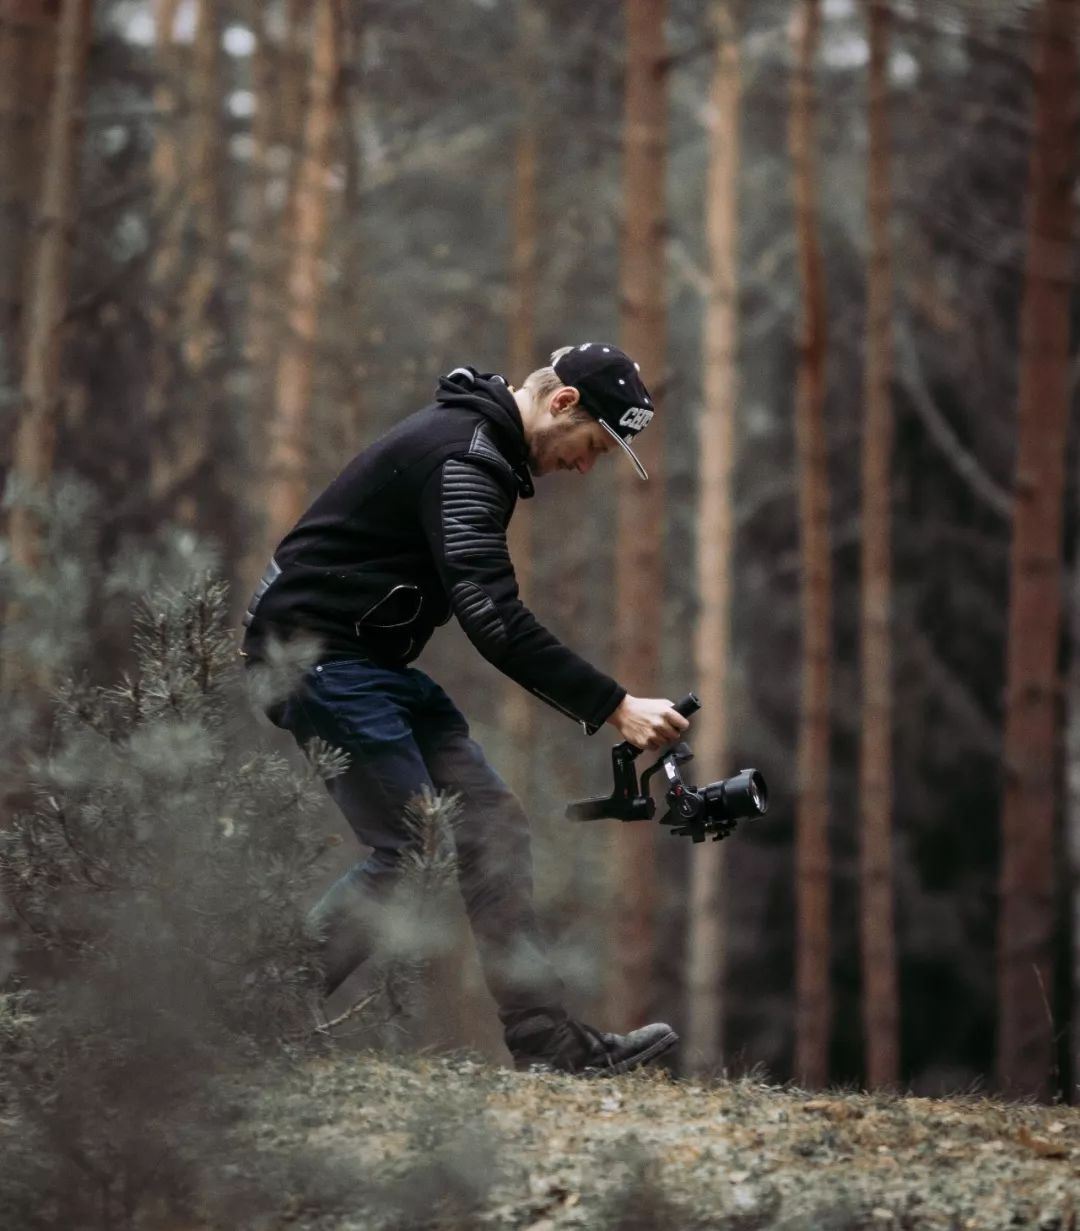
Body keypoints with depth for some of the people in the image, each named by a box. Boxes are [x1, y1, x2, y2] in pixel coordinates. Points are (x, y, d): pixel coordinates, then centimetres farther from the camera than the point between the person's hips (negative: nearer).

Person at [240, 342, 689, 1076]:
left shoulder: (473, 442, 12)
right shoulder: (462, 459, -22)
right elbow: (494, 617, -30)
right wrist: (613, 707, -30)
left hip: (370, 664, 10)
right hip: (317, 657, -10)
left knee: (493, 827, 3)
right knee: (413, 851, -13)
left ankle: (547, 1041, 2)